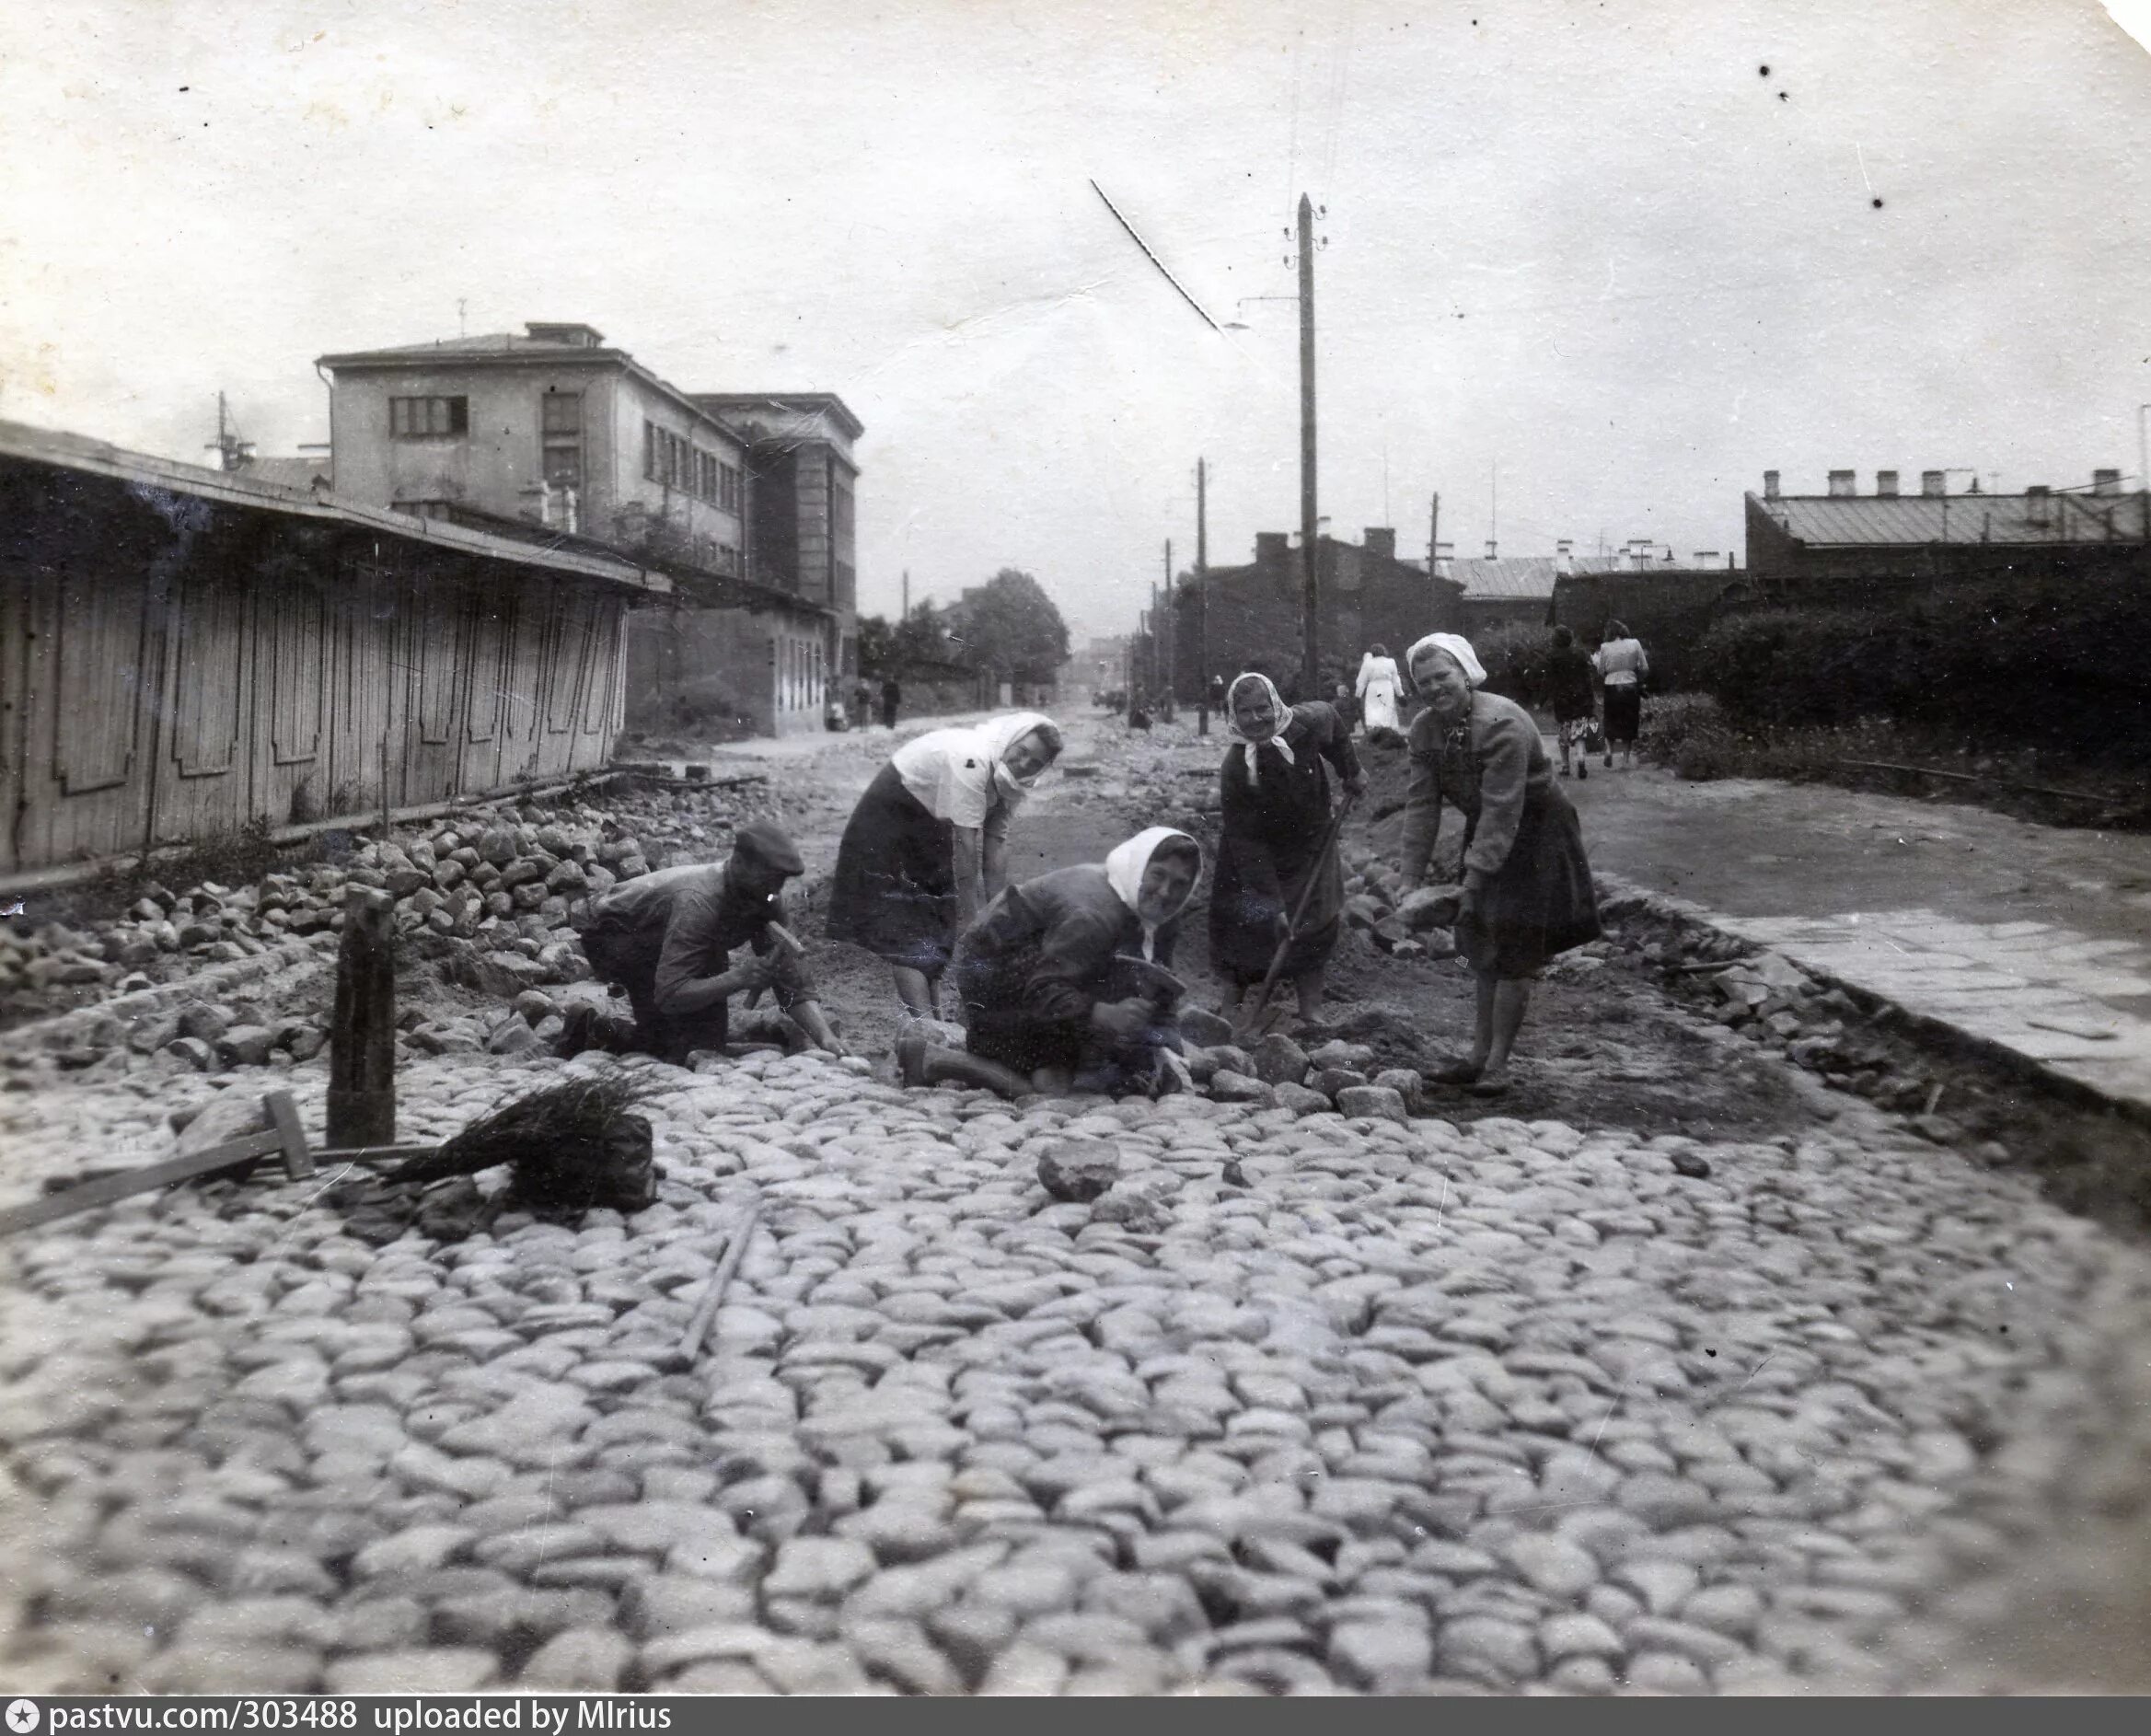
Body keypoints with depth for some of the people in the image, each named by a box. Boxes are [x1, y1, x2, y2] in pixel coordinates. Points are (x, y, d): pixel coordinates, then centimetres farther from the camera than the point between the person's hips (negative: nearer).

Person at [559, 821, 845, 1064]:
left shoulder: (766, 900, -18)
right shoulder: (700, 902, -40)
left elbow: (793, 983, -17)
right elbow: (670, 996, -44)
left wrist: (827, 1040, -31)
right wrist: (741, 977, -53)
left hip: (653, 942, 8)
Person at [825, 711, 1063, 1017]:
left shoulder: (1004, 778, -6)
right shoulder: (971, 760, -33)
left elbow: (996, 844, -8)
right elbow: (966, 847, -34)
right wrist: (971, 918, -32)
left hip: (929, 829, 9)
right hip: (888, 824, -9)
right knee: (905, 933, -12)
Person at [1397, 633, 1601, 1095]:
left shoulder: (1502, 723, -29)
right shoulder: (1424, 728, -7)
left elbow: (1501, 809, -31)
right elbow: (1421, 805, -7)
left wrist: (1473, 880, -33)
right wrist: (1411, 877, -13)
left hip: (1533, 835, -7)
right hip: (1483, 831, 7)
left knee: (1514, 952, -6)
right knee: (1482, 946, 10)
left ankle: (1497, 1062, 1)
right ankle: (1480, 1053, 18)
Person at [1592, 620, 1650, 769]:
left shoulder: (1605, 647, -5)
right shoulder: (1635, 644, -3)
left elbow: (1601, 672, 2)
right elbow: (1645, 668, -1)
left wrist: (1595, 661, 19)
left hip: (1611, 687, 0)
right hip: (1631, 686, 1)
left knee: (1611, 723, 17)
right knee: (1629, 724, 10)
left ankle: (1609, 748, -7)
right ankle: (1625, 761, 9)